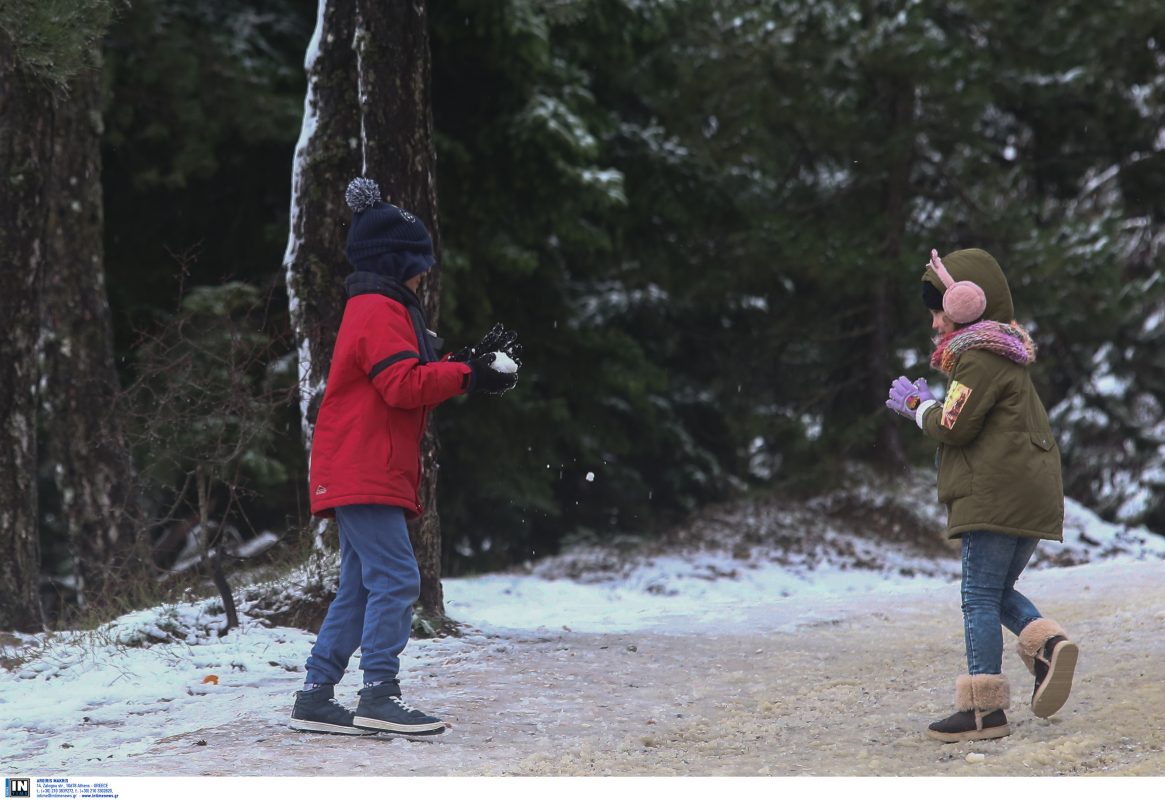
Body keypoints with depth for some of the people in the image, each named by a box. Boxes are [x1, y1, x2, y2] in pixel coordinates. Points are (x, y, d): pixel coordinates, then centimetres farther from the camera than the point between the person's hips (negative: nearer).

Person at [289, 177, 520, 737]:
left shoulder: (377, 309, 24)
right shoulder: (380, 311, -10)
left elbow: (409, 381, 19)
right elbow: (404, 385, -20)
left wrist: (470, 364, 8)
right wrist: (467, 374, -16)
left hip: (364, 475, 11)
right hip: (363, 474, -11)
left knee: (359, 589, 11)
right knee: (396, 579, -13)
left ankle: (316, 697, 12)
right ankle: (379, 696, -13)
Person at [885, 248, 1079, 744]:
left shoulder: (979, 357, -11)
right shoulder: (1006, 356, 21)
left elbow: (956, 427, -15)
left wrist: (918, 406, 2)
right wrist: (927, 406, 11)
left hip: (997, 496, -10)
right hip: (1032, 493, 10)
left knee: (980, 598, -7)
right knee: (998, 592, 15)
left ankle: (985, 708, -9)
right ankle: (1048, 643, -9)